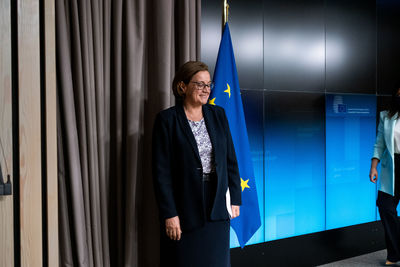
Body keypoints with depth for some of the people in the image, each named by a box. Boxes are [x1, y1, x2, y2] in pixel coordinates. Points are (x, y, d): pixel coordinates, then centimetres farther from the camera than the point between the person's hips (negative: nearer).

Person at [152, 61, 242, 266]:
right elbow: (161, 171, -10)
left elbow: (231, 160, 9)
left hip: (217, 207, 4)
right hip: (184, 208, -4)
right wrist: (169, 214, -13)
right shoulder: (167, 119, -8)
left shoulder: (218, 115, 6)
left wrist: (235, 199, 5)